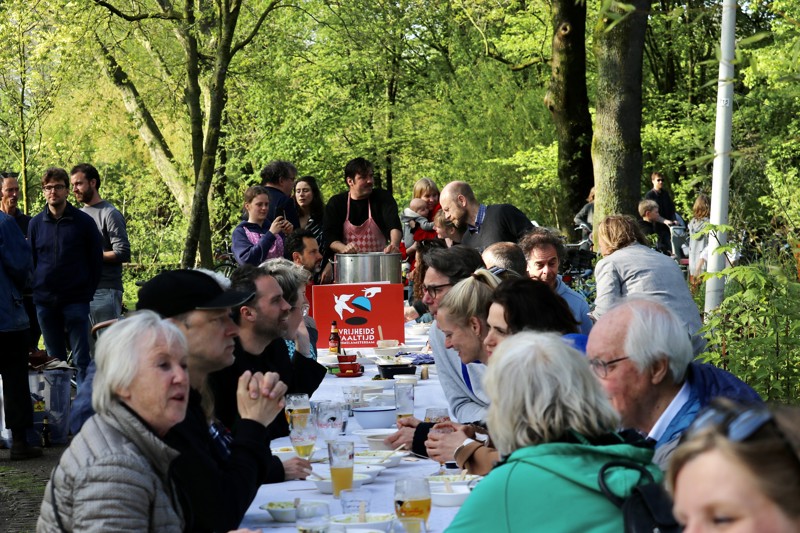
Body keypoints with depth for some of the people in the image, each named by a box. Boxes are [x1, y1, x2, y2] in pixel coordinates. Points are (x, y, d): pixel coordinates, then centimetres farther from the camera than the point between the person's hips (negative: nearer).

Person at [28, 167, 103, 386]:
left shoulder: (84, 222, 0)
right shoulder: (36, 224, 7)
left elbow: (96, 260, 2)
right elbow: (30, 261, 14)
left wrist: (88, 292, -2)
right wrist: (36, 290, 5)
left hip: (76, 302, -3)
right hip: (44, 302, 3)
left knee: (82, 359, -5)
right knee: (54, 360, 9)